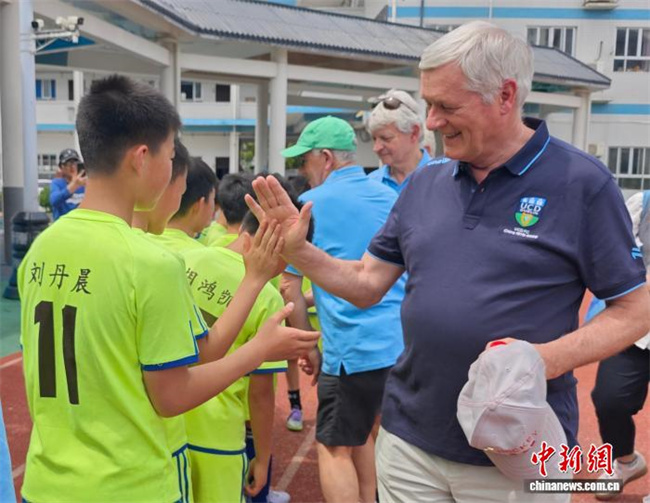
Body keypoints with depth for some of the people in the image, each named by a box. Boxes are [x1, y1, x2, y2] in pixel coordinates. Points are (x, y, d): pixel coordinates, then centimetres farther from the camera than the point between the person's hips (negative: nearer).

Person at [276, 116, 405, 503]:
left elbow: (291, 286, -2)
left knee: (335, 449, 8)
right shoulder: (391, 198, 13)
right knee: (360, 435, 23)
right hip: (404, 342, 7)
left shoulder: (311, 204, -3)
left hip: (355, 348, -7)